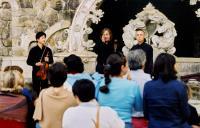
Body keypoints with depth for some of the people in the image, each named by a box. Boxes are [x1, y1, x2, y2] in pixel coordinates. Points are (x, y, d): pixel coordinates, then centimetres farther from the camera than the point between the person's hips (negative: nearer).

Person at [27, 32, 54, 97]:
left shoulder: (48, 50, 4)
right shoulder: (33, 50, -3)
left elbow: (52, 61, 10)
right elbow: (28, 61, -1)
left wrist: (48, 60, -12)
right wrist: (35, 63, -17)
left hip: (45, 72, 2)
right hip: (36, 72, -2)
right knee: (36, 90, 3)